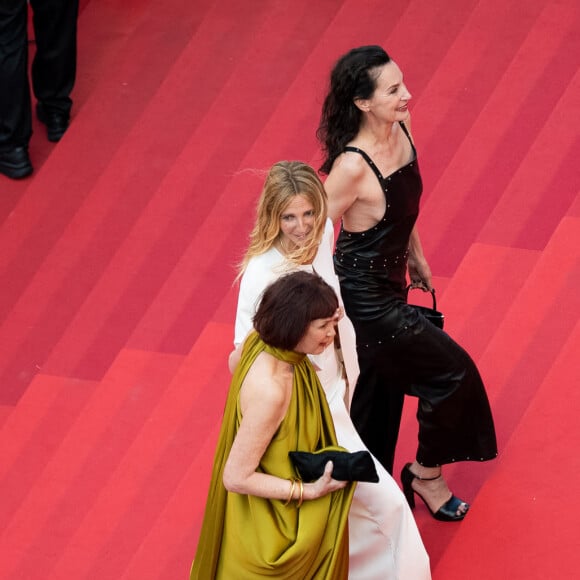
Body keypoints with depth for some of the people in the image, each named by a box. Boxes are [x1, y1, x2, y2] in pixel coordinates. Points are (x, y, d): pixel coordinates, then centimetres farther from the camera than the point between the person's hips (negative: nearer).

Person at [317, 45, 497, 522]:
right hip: (365, 294, -8)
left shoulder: (401, 126, -6)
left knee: (383, 389, 21)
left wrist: (416, 258, 22)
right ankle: (426, 473, 25)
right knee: (451, 370, 3)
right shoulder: (353, 166, -31)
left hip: (389, 282, 8)